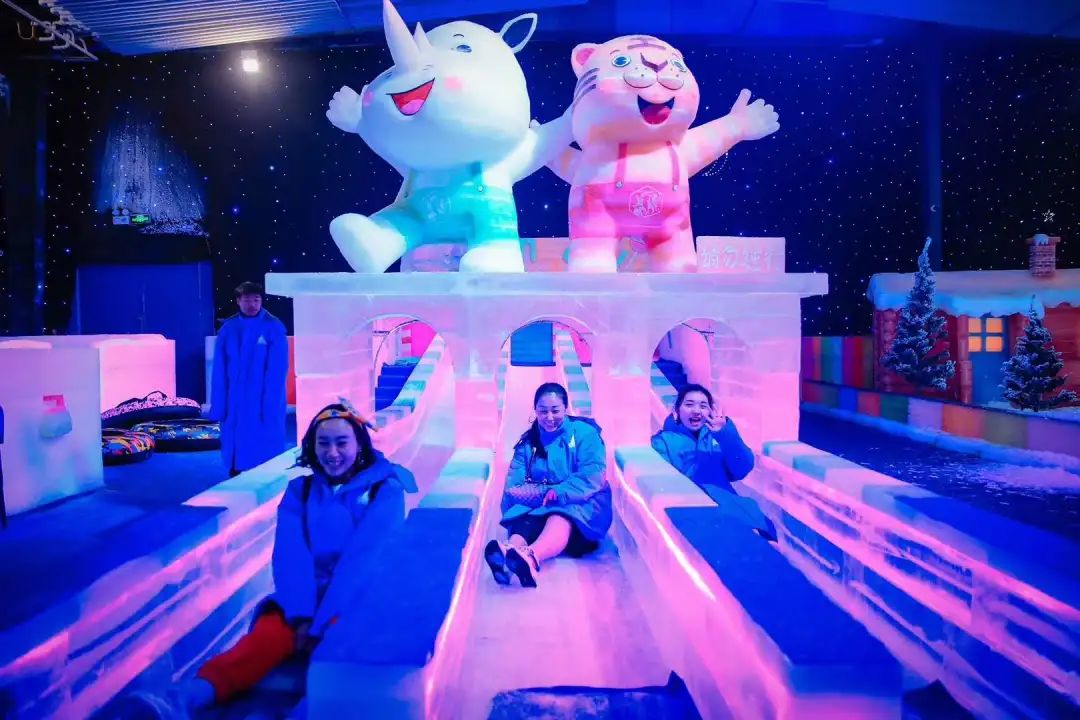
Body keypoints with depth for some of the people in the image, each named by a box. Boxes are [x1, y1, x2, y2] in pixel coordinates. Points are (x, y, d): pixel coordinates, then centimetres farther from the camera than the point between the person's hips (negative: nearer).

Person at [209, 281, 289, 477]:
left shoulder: (274, 327, -6)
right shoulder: (228, 329, 3)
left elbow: (277, 371, -9)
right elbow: (219, 372, 3)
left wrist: (271, 406, -15)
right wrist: (218, 407, 0)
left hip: (265, 406, -3)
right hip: (234, 407, 3)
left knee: (266, 458, 3)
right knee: (236, 460, 12)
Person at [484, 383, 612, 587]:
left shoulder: (584, 433, 3)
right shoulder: (528, 442, 13)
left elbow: (592, 476, -11)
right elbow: (513, 485, 1)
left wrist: (559, 493, -25)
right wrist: (545, 492, -18)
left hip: (580, 505, -3)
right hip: (537, 507, 3)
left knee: (559, 519, -39)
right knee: (525, 521, -34)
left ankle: (531, 557, -69)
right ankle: (510, 553, -67)